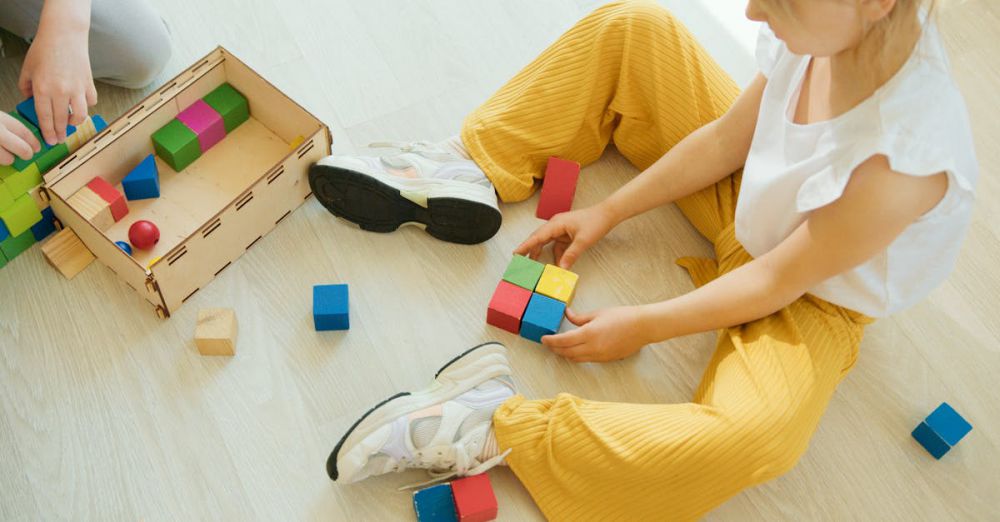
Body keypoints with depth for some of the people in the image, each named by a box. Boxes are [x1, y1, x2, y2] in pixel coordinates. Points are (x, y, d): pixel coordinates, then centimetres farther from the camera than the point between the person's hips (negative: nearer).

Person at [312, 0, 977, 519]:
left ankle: (497, 428, -26)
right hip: (748, 195, 6)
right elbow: (727, 139, -5)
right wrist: (608, 213, -3)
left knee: (751, 434, -40)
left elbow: (779, 281, -25)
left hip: (813, 296, -6)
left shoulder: (903, 154, -38)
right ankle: (470, 166, -1)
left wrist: (643, 326, -17)